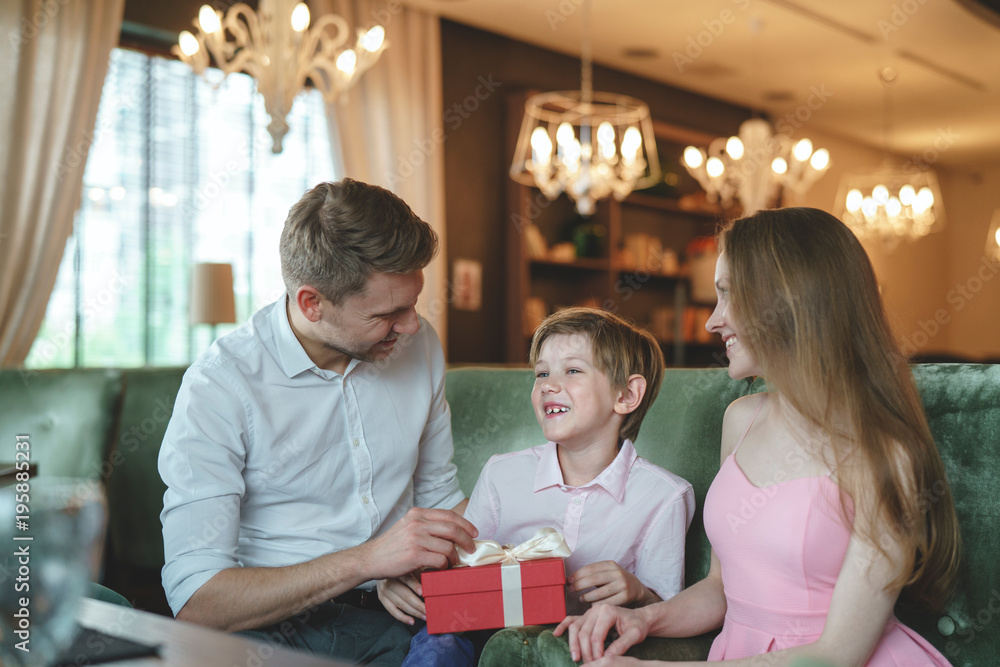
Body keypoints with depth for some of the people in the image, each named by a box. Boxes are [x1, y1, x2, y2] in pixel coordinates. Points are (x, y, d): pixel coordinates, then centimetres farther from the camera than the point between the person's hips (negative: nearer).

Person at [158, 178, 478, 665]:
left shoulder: (420, 346, 5)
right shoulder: (219, 386, -13)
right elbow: (195, 601, -18)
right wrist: (366, 560, -26)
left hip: (393, 614, 3)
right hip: (268, 627, -3)